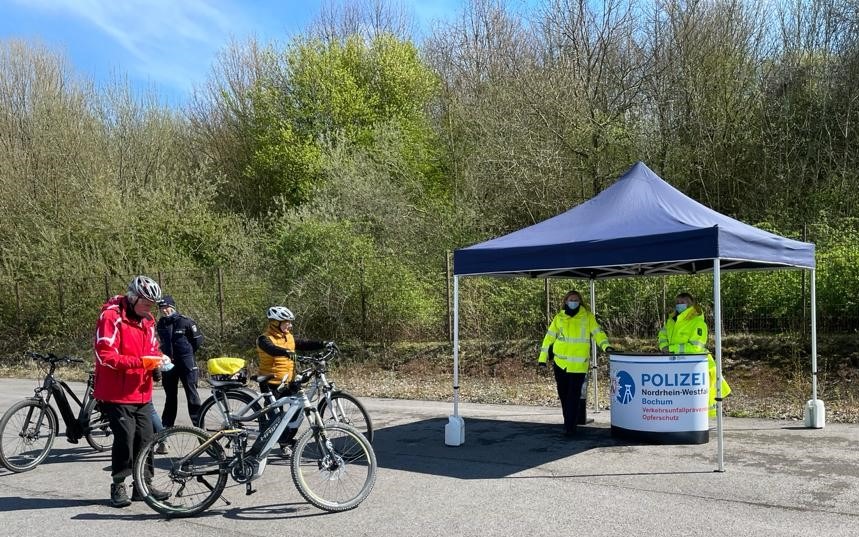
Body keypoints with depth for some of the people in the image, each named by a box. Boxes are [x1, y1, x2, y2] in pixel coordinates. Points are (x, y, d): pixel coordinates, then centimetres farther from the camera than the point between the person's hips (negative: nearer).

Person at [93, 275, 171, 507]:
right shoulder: (111, 317, -14)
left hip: (142, 393, 7)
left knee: (145, 439, 8)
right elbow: (106, 357, -20)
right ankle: (118, 486, 12)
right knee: (125, 440, -5)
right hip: (117, 394, -7)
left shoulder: (147, 320, 11)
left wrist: (159, 359, -3)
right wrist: (141, 362, -26)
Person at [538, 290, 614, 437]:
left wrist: (605, 345, -21)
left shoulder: (587, 317, 2)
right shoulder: (559, 318, 6)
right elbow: (549, 338, 9)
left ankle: (570, 427, 0)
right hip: (560, 363, 3)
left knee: (573, 397, -5)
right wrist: (542, 358, 6)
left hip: (579, 365, -3)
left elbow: (597, 332, -2)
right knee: (563, 395, 13)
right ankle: (569, 423, 31)